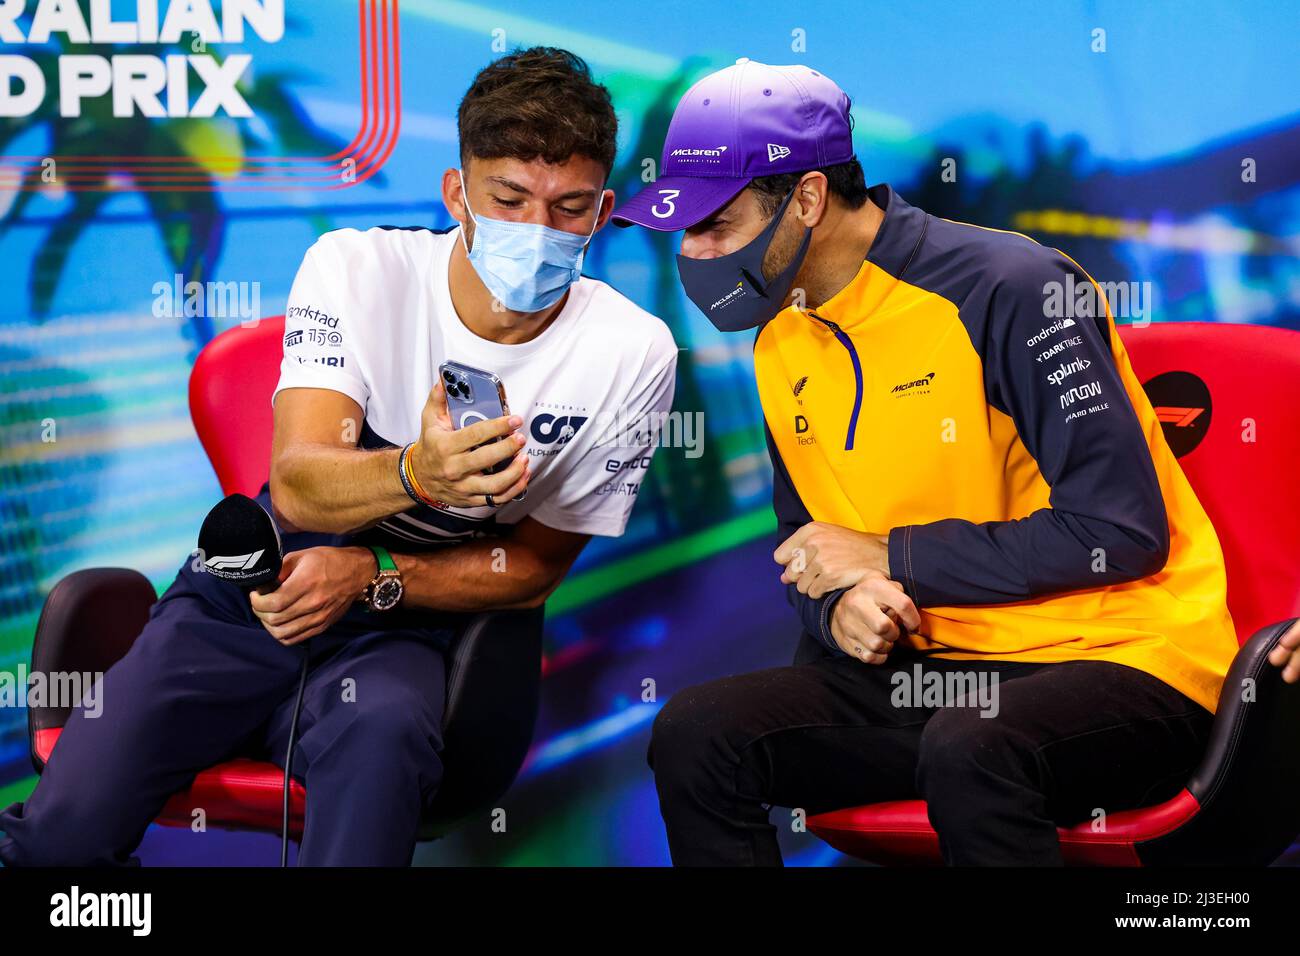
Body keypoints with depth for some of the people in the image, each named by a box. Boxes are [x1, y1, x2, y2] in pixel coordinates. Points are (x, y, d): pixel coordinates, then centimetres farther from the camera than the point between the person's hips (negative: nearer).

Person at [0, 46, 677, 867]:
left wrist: (369, 574, -16)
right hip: (259, 584, 1)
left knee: (382, 729, -37)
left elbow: (535, 565, 0)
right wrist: (416, 473, -45)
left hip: (407, 623, -1)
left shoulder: (631, 355, -11)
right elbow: (297, 488, -22)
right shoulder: (356, 269, -10)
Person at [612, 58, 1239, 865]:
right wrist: (839, 609, -7)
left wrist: (889, 559, -14)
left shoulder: (1009, 289, -14)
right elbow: (811, 554, 18)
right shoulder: (781, 342, 9)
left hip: (1120, 659, -6)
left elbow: (1120, 531, -19)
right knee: (695, 733, -14)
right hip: (932, 668, 7)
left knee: (967, 751, -38)